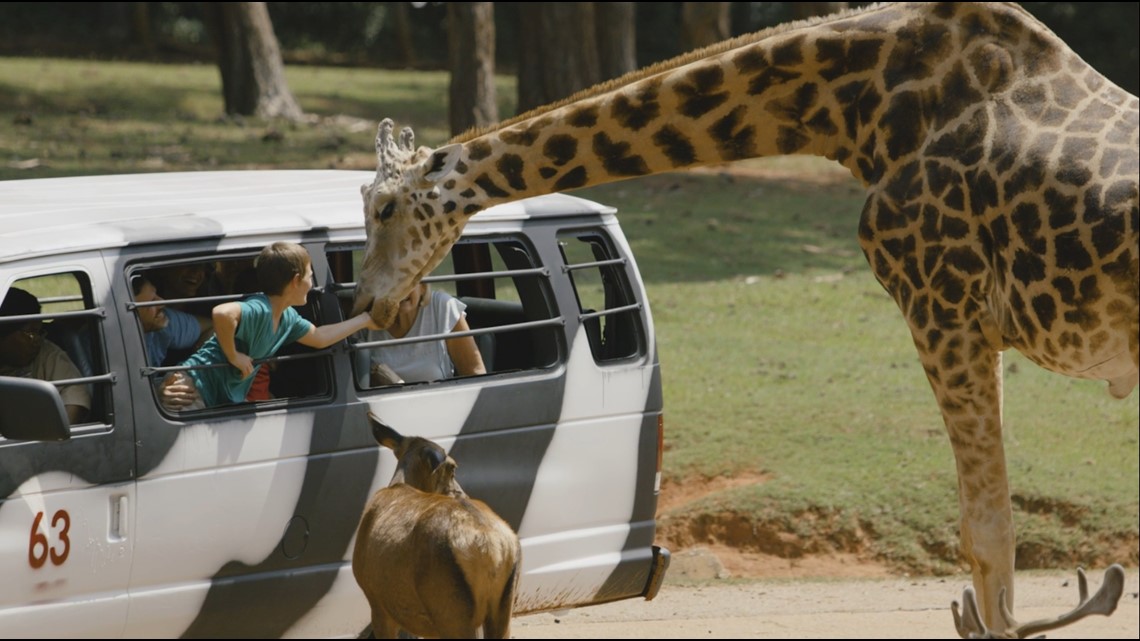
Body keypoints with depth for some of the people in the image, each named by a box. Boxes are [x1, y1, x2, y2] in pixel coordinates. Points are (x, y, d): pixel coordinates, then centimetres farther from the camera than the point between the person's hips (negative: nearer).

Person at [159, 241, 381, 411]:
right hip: (195, 389, -10)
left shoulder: (286, 318, 9)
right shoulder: (259, 310, -24)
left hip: (224, 402, 10)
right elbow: (222, 313, -45)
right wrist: (233, 356, -31)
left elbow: (320, 338, 28)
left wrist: (364, 320, 32)